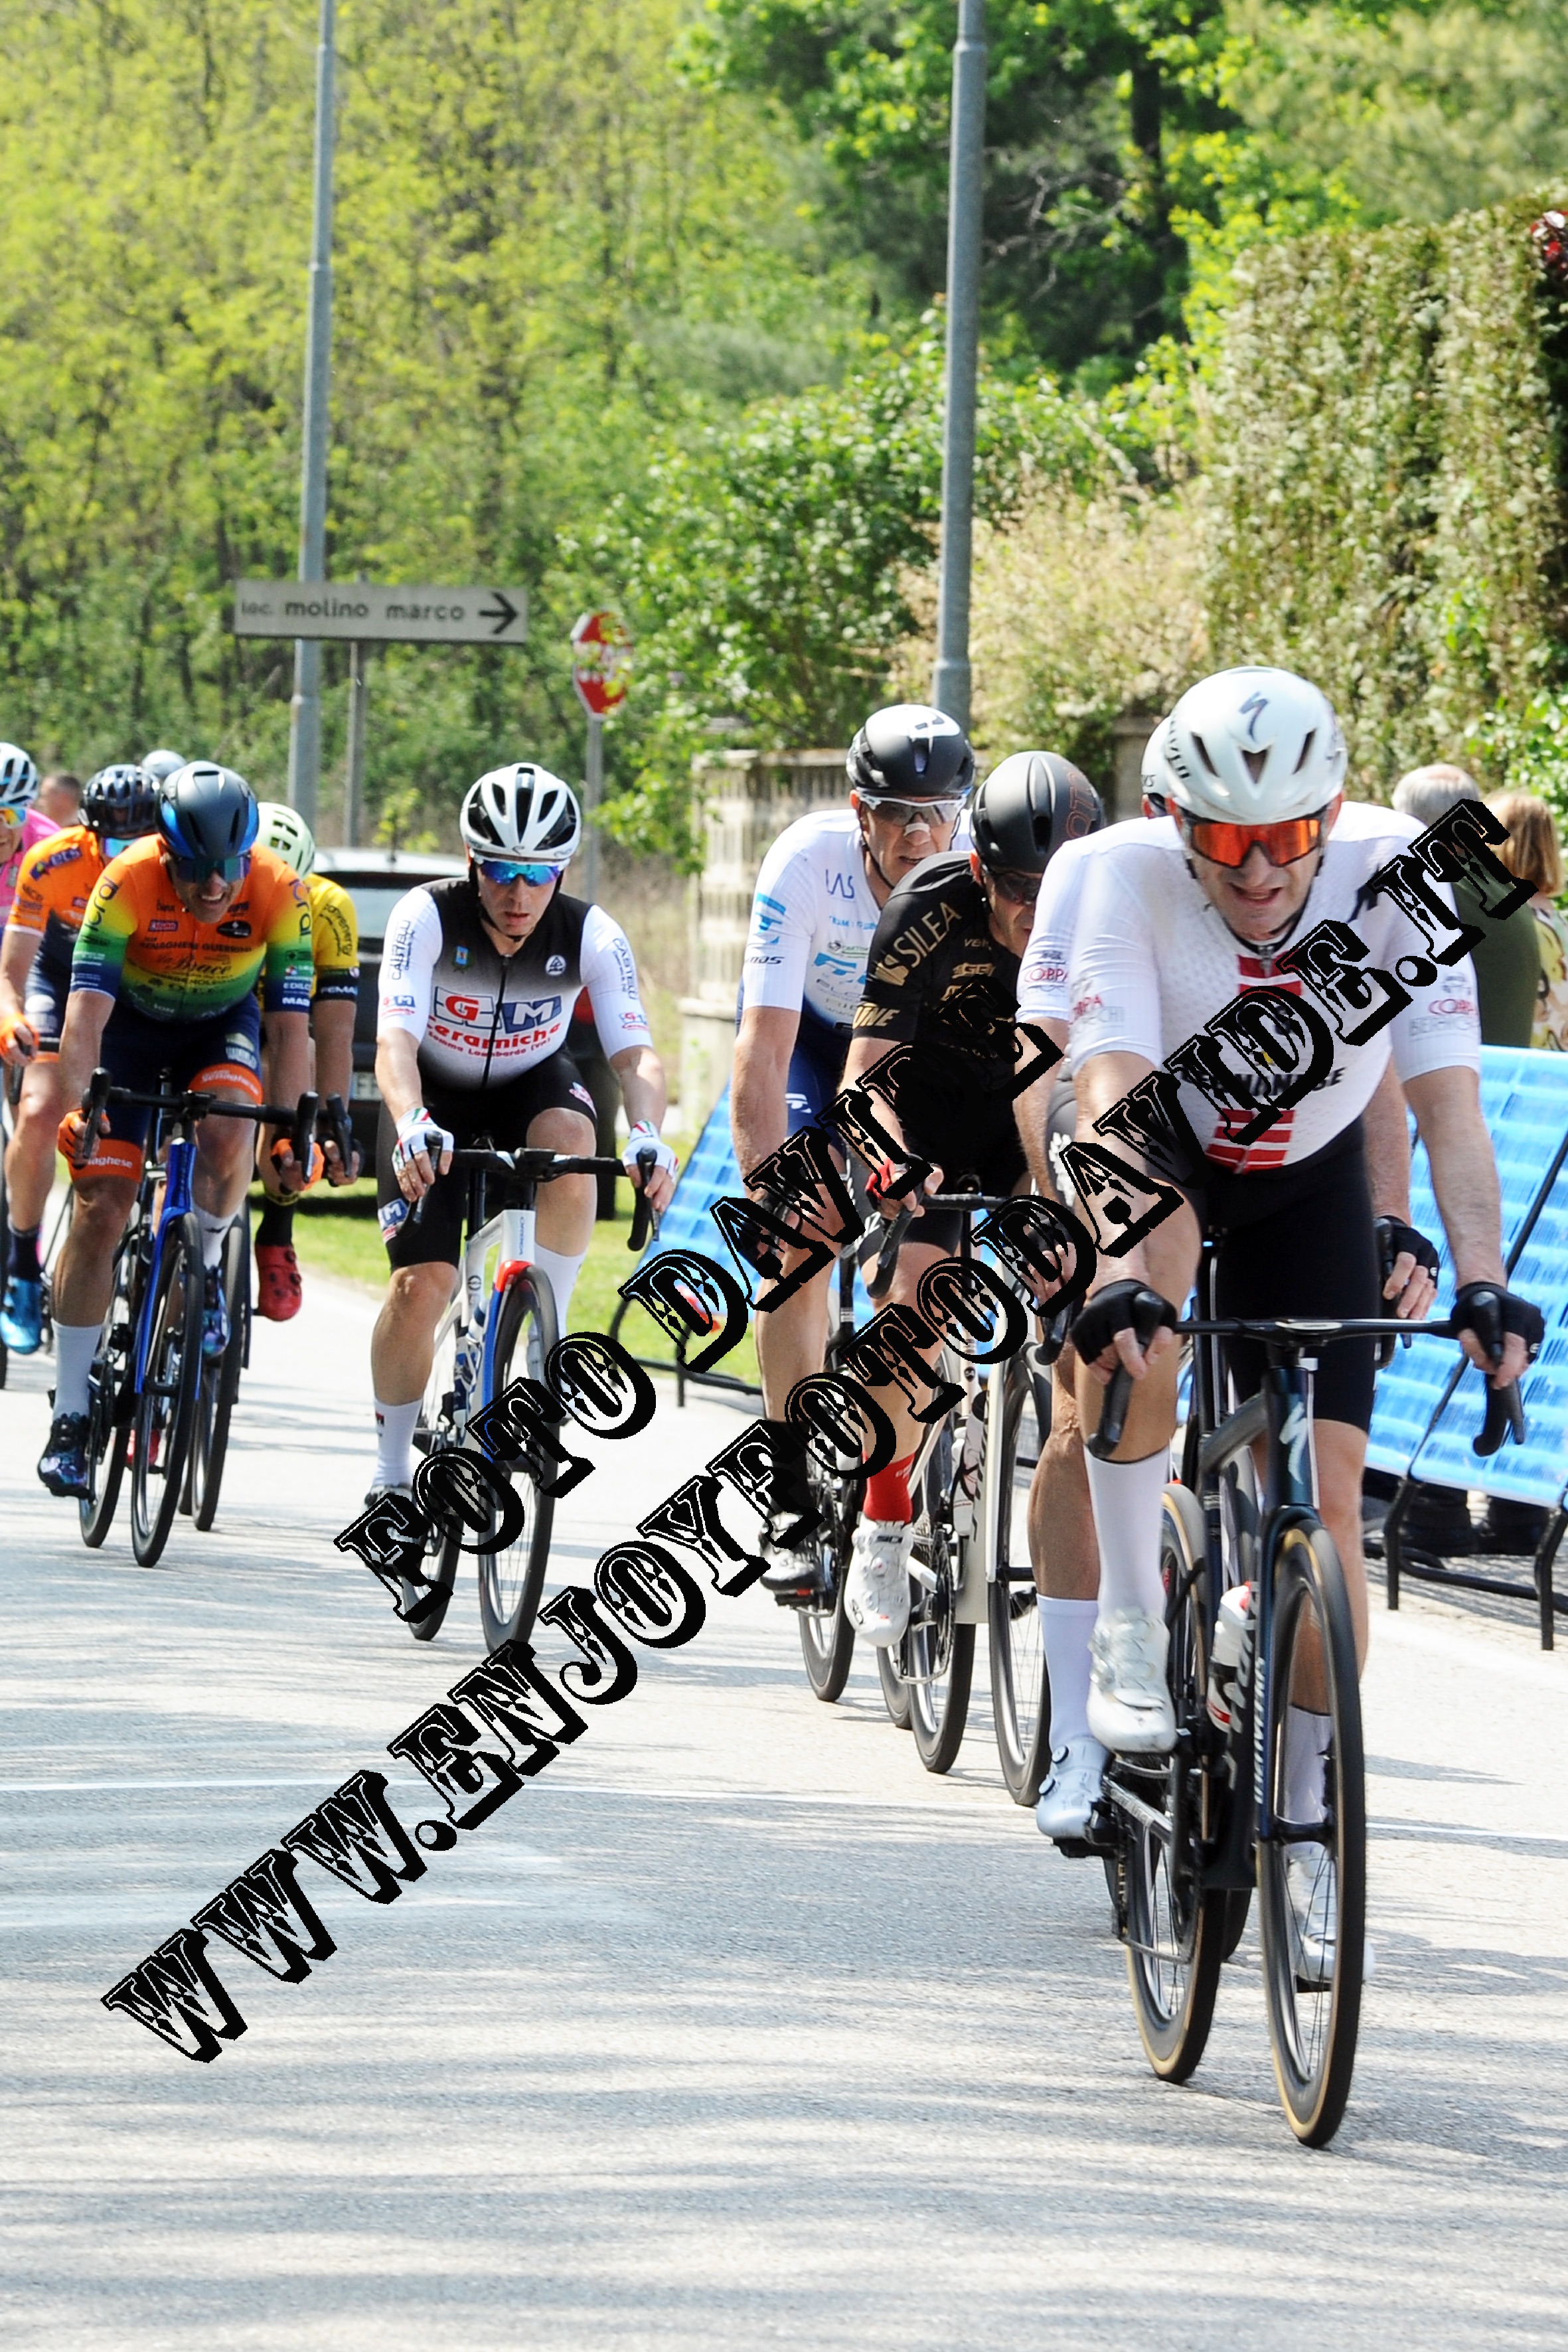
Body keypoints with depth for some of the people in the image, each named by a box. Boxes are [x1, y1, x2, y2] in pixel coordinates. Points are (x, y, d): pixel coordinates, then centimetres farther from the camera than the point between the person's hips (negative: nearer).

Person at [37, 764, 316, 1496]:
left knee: (226, 1141, -33)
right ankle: (69, 1415, -2)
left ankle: (207, 1265, -1)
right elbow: (86, 1011, -35)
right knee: (99, 1211, -10)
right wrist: (76, 1110, -48)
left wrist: (290, 1133, -31)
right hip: (132, 1024, -1)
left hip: (223, 1026, 1)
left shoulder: (278, 893, -27)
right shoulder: (127, 882, -31)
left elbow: (290, 1024, -24)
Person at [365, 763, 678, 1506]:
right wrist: (411, 1124, -58)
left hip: (532, 1084, 1)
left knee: (568, 1142, -36)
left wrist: (648, 1133, -49)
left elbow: (634, 1051, -28)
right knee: (420, 1286, -15)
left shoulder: (592, 935, -22)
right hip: (436, 1095, -1)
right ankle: (391, 1472, 5)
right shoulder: (427, 918, -27)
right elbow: (395, 1039, -37)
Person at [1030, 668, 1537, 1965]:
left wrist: (1483, 1284, -44)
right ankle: (1131, 1618, -23)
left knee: (1328, 1484, -8)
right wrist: (1117, 1280, -54)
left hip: (1309, 1176, 1)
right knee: (1142, 1291, -36)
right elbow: (1111, 1095, -40)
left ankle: (1309, 1816, 4)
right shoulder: (1131, 881, -31)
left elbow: (1449, 1100, -32)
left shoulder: (1392, 873, -28)